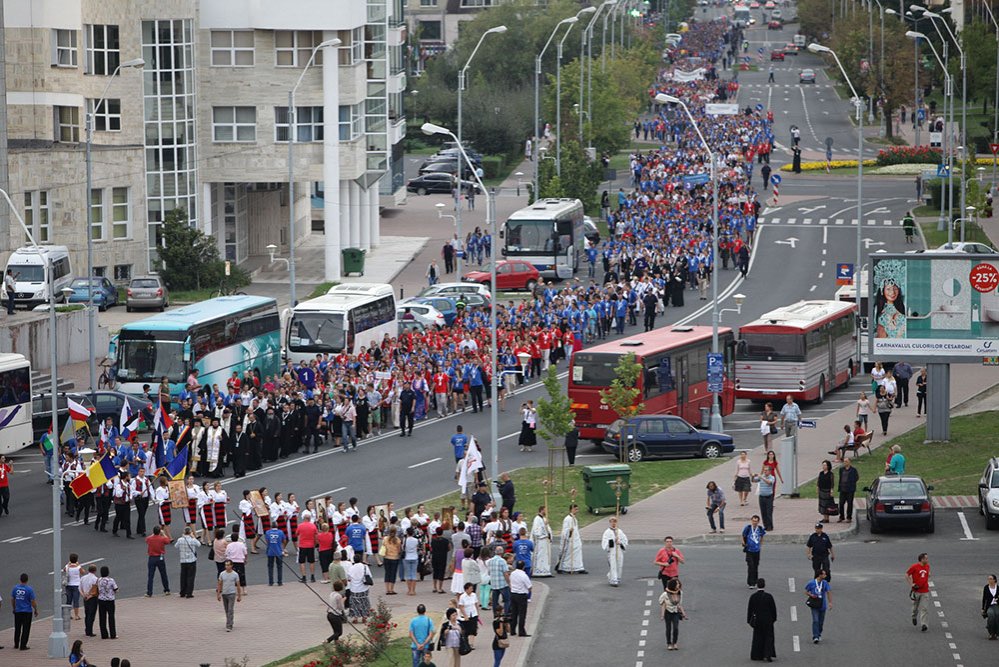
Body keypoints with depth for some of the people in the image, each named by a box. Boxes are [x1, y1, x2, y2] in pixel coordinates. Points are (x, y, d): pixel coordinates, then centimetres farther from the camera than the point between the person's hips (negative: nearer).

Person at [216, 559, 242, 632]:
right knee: (227, 611, 13)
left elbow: (238, 586, 1)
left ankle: (229, 626, -14)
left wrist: (239, 596, 2)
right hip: (224, 594, 4)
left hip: (232, 594, -4)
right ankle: (229, 623, 29)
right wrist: (218, 594, 6)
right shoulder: (222, 574, 2)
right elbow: (220, 585, 9)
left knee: (230, 611, -11)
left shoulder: (235, 574, -5)